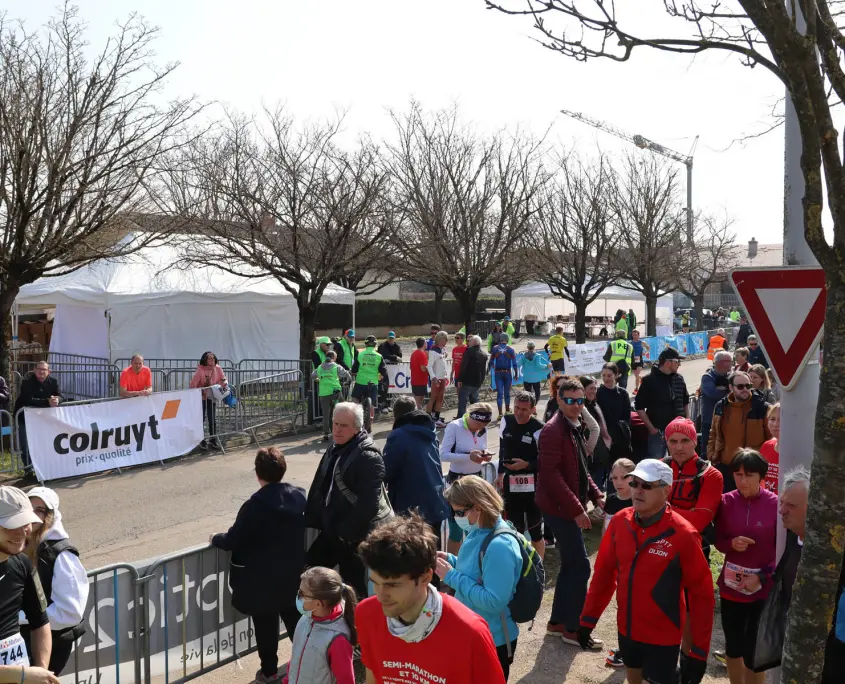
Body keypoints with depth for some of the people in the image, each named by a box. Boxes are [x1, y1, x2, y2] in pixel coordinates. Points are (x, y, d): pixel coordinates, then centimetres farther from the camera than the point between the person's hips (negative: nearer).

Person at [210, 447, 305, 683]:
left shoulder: (256, 504, -24)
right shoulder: (299, 495, -5)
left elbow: (233, 540, -19)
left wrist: (216, 539, 2)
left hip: (263, 578, -6)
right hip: (293, 573, 6)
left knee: (265, 624, 10)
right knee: (295, 619, 22)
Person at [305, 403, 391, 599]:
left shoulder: (368, 456, -22)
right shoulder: (335, 450, 9)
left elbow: (368, 503, -26)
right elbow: (320, 487, 17)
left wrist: (347, 532, -20)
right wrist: (312, 519, 11)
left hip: (357, 533, -9)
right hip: (333, 528, 9)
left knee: (353, 583, 1)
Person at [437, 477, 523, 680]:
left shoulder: (500, 546, -30)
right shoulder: (478, 532, -2)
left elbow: (494, 601, -31)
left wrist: (452, 576, -27)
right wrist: (450, 560, -3)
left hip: (493, 640, -9)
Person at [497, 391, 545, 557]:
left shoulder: (538, 429, -17)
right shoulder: (506, 421, 2)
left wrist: (527, 465, -22)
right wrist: (500, 474, 18)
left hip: (532, 484, -6)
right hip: (510, 482, 6)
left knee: (535, 528, 3)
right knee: (515, 526, 17)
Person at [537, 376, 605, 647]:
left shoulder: (573, 428, 13)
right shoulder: (553, 430, -18)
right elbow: (551, 475, -23)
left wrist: (596, 495, 7)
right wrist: (577, 509, -23)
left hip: (569, 508, 10)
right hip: (560, 508, -10)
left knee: (570, 565, 15)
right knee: (580, 566, -5)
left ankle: (557, 622, 26)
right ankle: (573, 629, 6)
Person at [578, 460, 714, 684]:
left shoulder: (683, 534, -19)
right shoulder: (619, 522, -7)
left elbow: (702, 593, -14)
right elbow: (604, 573, 3)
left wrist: (699, 651, -12)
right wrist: (588, 618, 5)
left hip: (662, 636, -4)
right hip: (627, 628, 5)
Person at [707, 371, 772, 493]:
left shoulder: (761, 407, -7)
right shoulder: (721, 407, 5)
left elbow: (771, 438, -3)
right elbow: (714, 435, 15)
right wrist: (711, 456, 8)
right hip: (724, 466, 4)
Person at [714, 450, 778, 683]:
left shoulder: (776, 505, -12)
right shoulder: (726, 502, -4)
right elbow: (718, 540, 5)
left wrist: (762, 577, -16)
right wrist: (732, 543, -17)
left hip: (764, 590, -3)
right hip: (731, 586, 3)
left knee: (753, 651, 0)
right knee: (733, 647, 16)